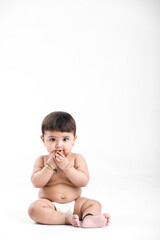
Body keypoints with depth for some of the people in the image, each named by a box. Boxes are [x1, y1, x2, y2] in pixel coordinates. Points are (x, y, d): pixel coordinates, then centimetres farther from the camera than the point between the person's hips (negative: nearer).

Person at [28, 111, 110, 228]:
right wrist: (50, 166, -19)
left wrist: (67, 167, -21)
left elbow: (83, 181, -12)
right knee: (34, 208, -30)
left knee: (95, 204, -16)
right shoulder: (42, 160, 1)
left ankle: (89, 218, -44)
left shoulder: (77, 158, -1)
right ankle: (67, 219, -32)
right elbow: (36, 183, -11)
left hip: (74, 204, 2)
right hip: (50, 205, -1)